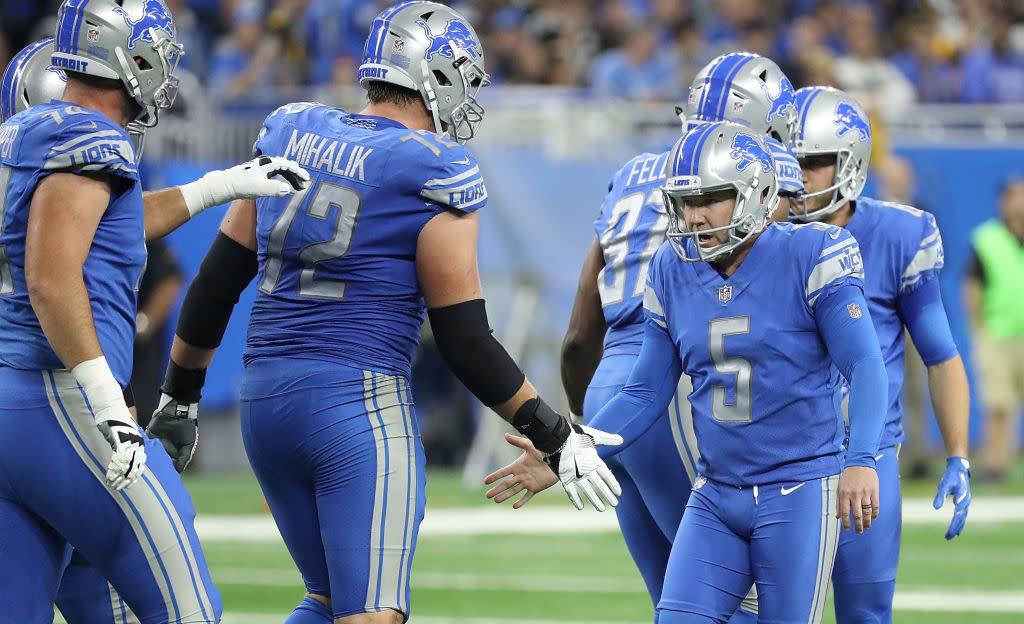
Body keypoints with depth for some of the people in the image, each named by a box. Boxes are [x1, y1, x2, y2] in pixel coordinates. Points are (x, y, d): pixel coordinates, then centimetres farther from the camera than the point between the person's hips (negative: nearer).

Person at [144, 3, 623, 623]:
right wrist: (555, 438, 1)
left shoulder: (289, 133, 10)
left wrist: (179, 396, 24)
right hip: (361, 408, -7)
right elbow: (466, 343, -8)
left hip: (265, 402, 7)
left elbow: (217, 282, 13)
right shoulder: (436, 175, -8)